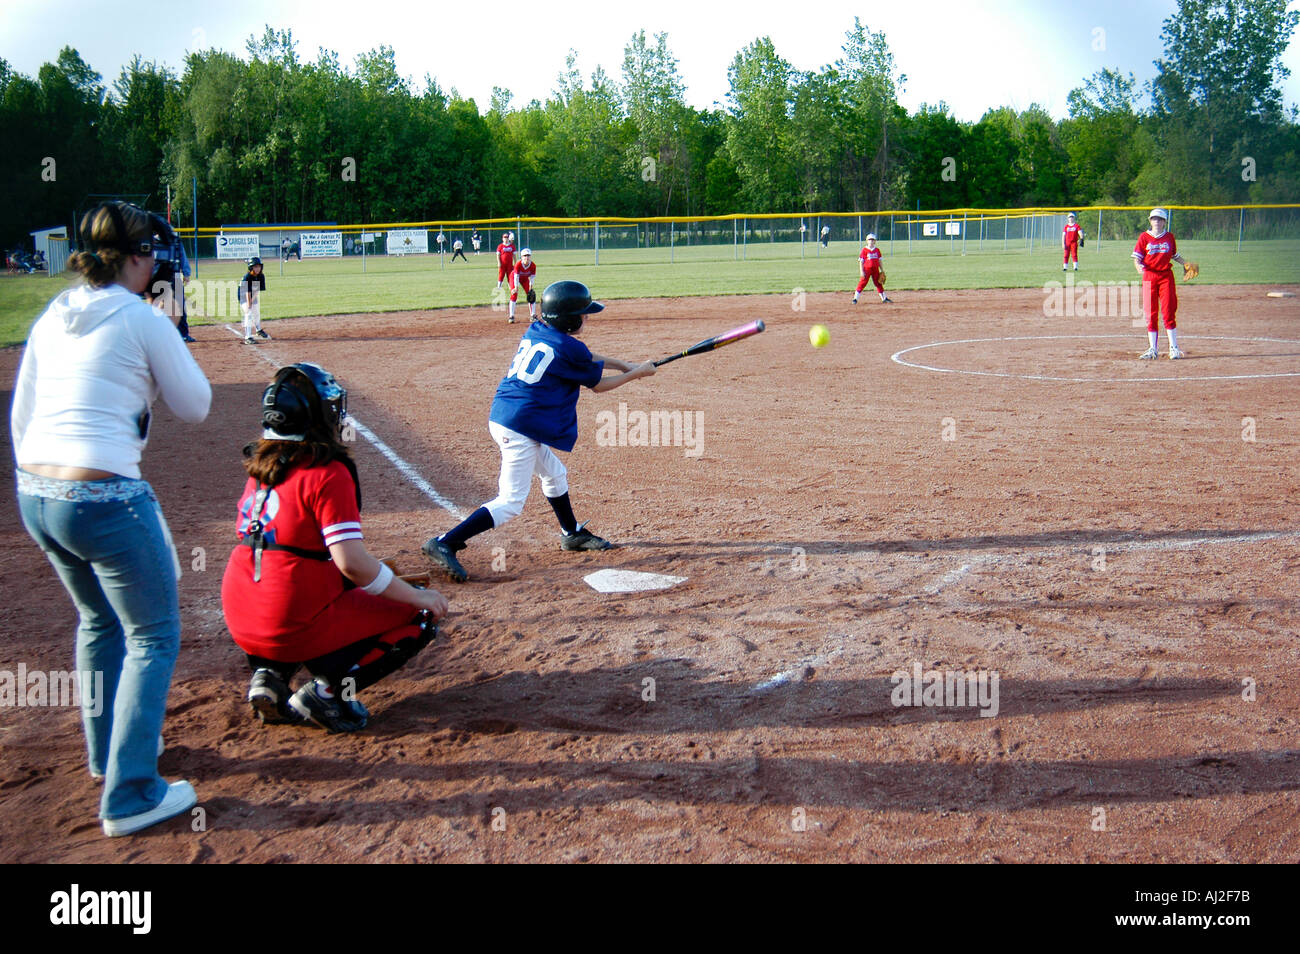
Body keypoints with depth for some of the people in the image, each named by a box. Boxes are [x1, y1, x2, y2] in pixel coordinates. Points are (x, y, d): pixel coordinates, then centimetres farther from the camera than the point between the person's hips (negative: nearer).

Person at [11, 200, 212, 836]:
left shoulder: (51, 319, 11)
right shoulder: (144, 319, -8)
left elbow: (20, 416, 16)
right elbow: (194, 408, 2)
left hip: (34, 497, 8)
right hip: (105, 499, -8)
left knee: (98, 621, 27)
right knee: (153, 637, 6)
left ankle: (107, 750, 42)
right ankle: (130, 795, 4)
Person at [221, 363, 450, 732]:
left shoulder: (261, 467, 9)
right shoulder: (327, 473, -14)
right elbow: (352, 562, -21)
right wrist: (416, 595, -9)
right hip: (293, 628, -7)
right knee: (420, 618, 5)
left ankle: (270, 674, 15)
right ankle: (328, 688, -7)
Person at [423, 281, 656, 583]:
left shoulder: (534, 332, 11)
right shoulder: (568, 347, -13)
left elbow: (584, 359, 25)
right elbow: (598, 384, 3)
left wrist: (621, 364, 25)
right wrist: (636, 373, 15)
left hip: (500, 419, 10)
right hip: (521, 429, -10)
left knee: (555, 473, 26)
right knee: (510, 502, -7)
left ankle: (572, 534, 43)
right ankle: (444, 544, -14)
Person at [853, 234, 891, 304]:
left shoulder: (877, 250, 9)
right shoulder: (864, 250, -4)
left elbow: (879, 261, 15)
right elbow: (861, 261, -4)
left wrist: (882, 271, 12)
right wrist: (861, 271, -12)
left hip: (875, 269, 4)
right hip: (867, 269, -4)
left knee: (879, 283, 11)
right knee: (862, 283, -9)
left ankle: (884, 298, 19)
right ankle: (855, 298, -5)